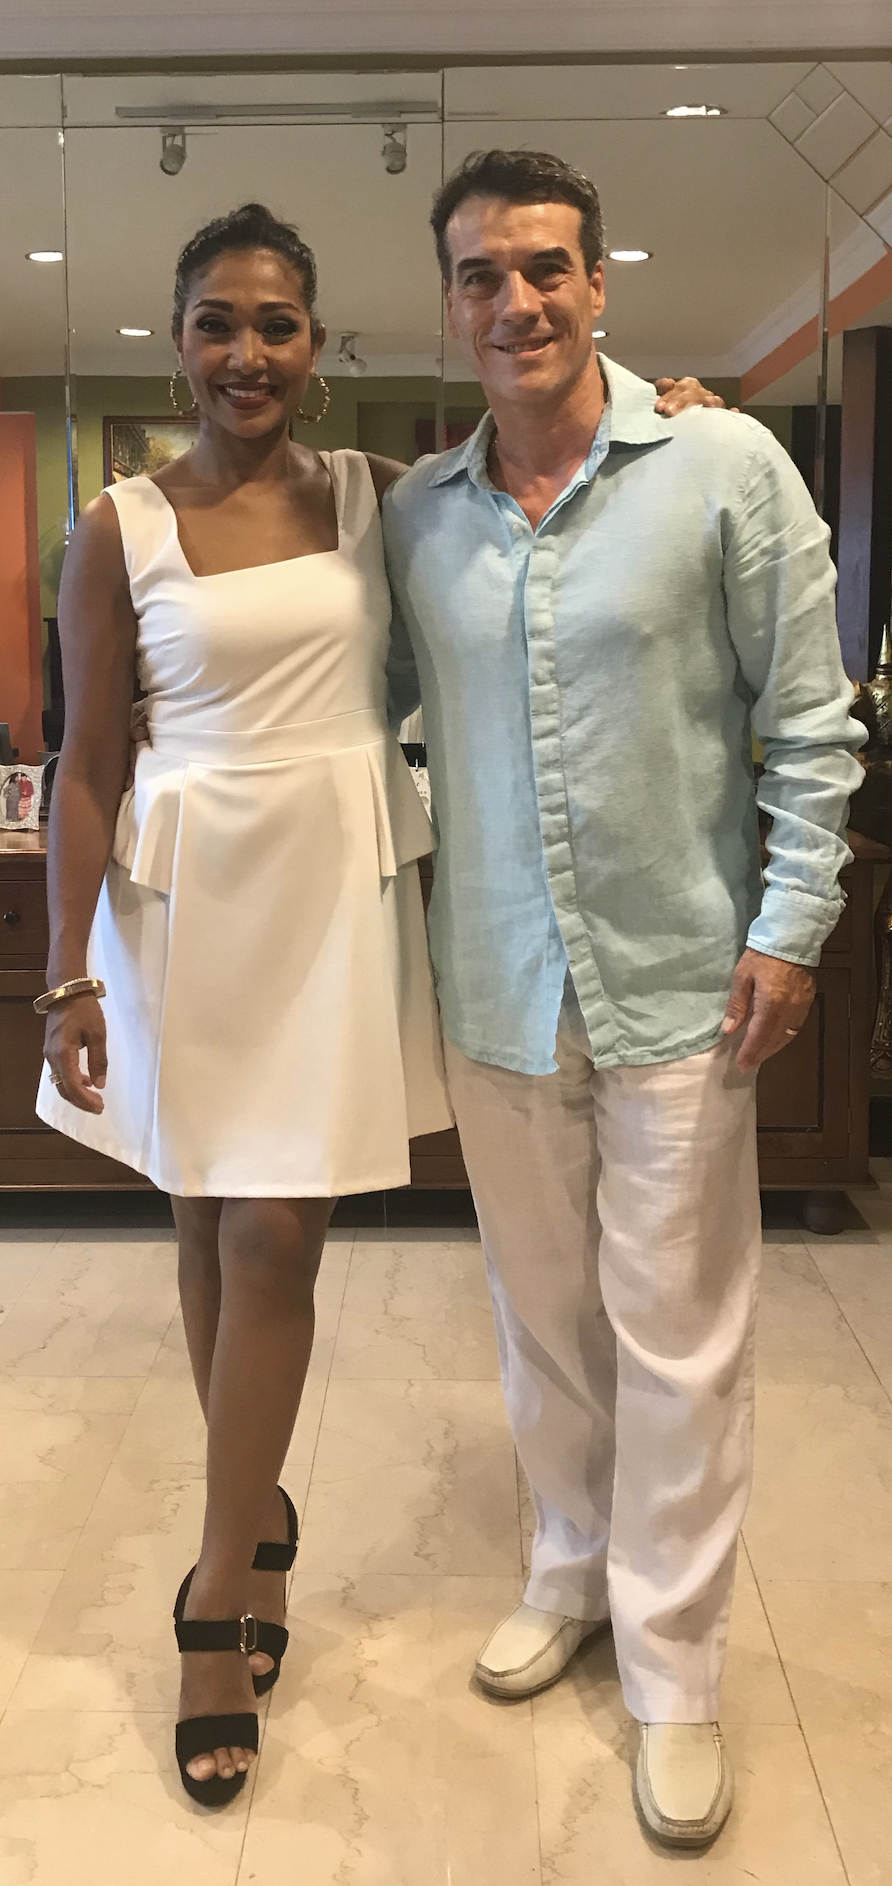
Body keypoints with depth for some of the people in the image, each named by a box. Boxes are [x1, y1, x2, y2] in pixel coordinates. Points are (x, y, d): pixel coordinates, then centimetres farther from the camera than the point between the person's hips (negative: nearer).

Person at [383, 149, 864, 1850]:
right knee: (540, 1312, 17)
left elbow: (809, 723, -4)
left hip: (674, 987, -3)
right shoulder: (411, 512, 4)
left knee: (678, 1340, 6)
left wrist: (790, 925, -9)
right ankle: (573, 1573, 40)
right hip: (496, 992, 4)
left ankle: (671, 1673, 23)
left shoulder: (726, 468, -6)